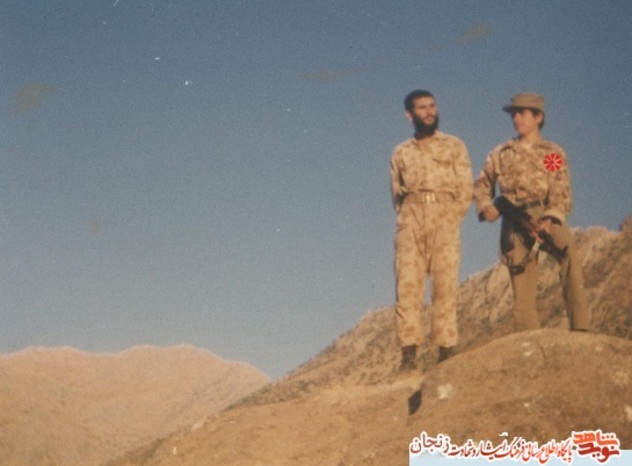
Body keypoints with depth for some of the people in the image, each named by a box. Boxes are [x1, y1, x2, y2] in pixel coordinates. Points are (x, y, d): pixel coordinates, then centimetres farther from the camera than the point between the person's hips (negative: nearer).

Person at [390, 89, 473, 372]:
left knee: (445, 285, -7)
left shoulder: (454, 147, 14)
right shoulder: (400, 154, 19)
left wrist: (451, 221, -1)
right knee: (407, 285, -9)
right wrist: (408, 219, 4)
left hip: (445, 219, -1)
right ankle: (409, 353, -11)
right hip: (411, 221, 1)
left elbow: (466, 189, 8)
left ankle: (446, 352, -7)